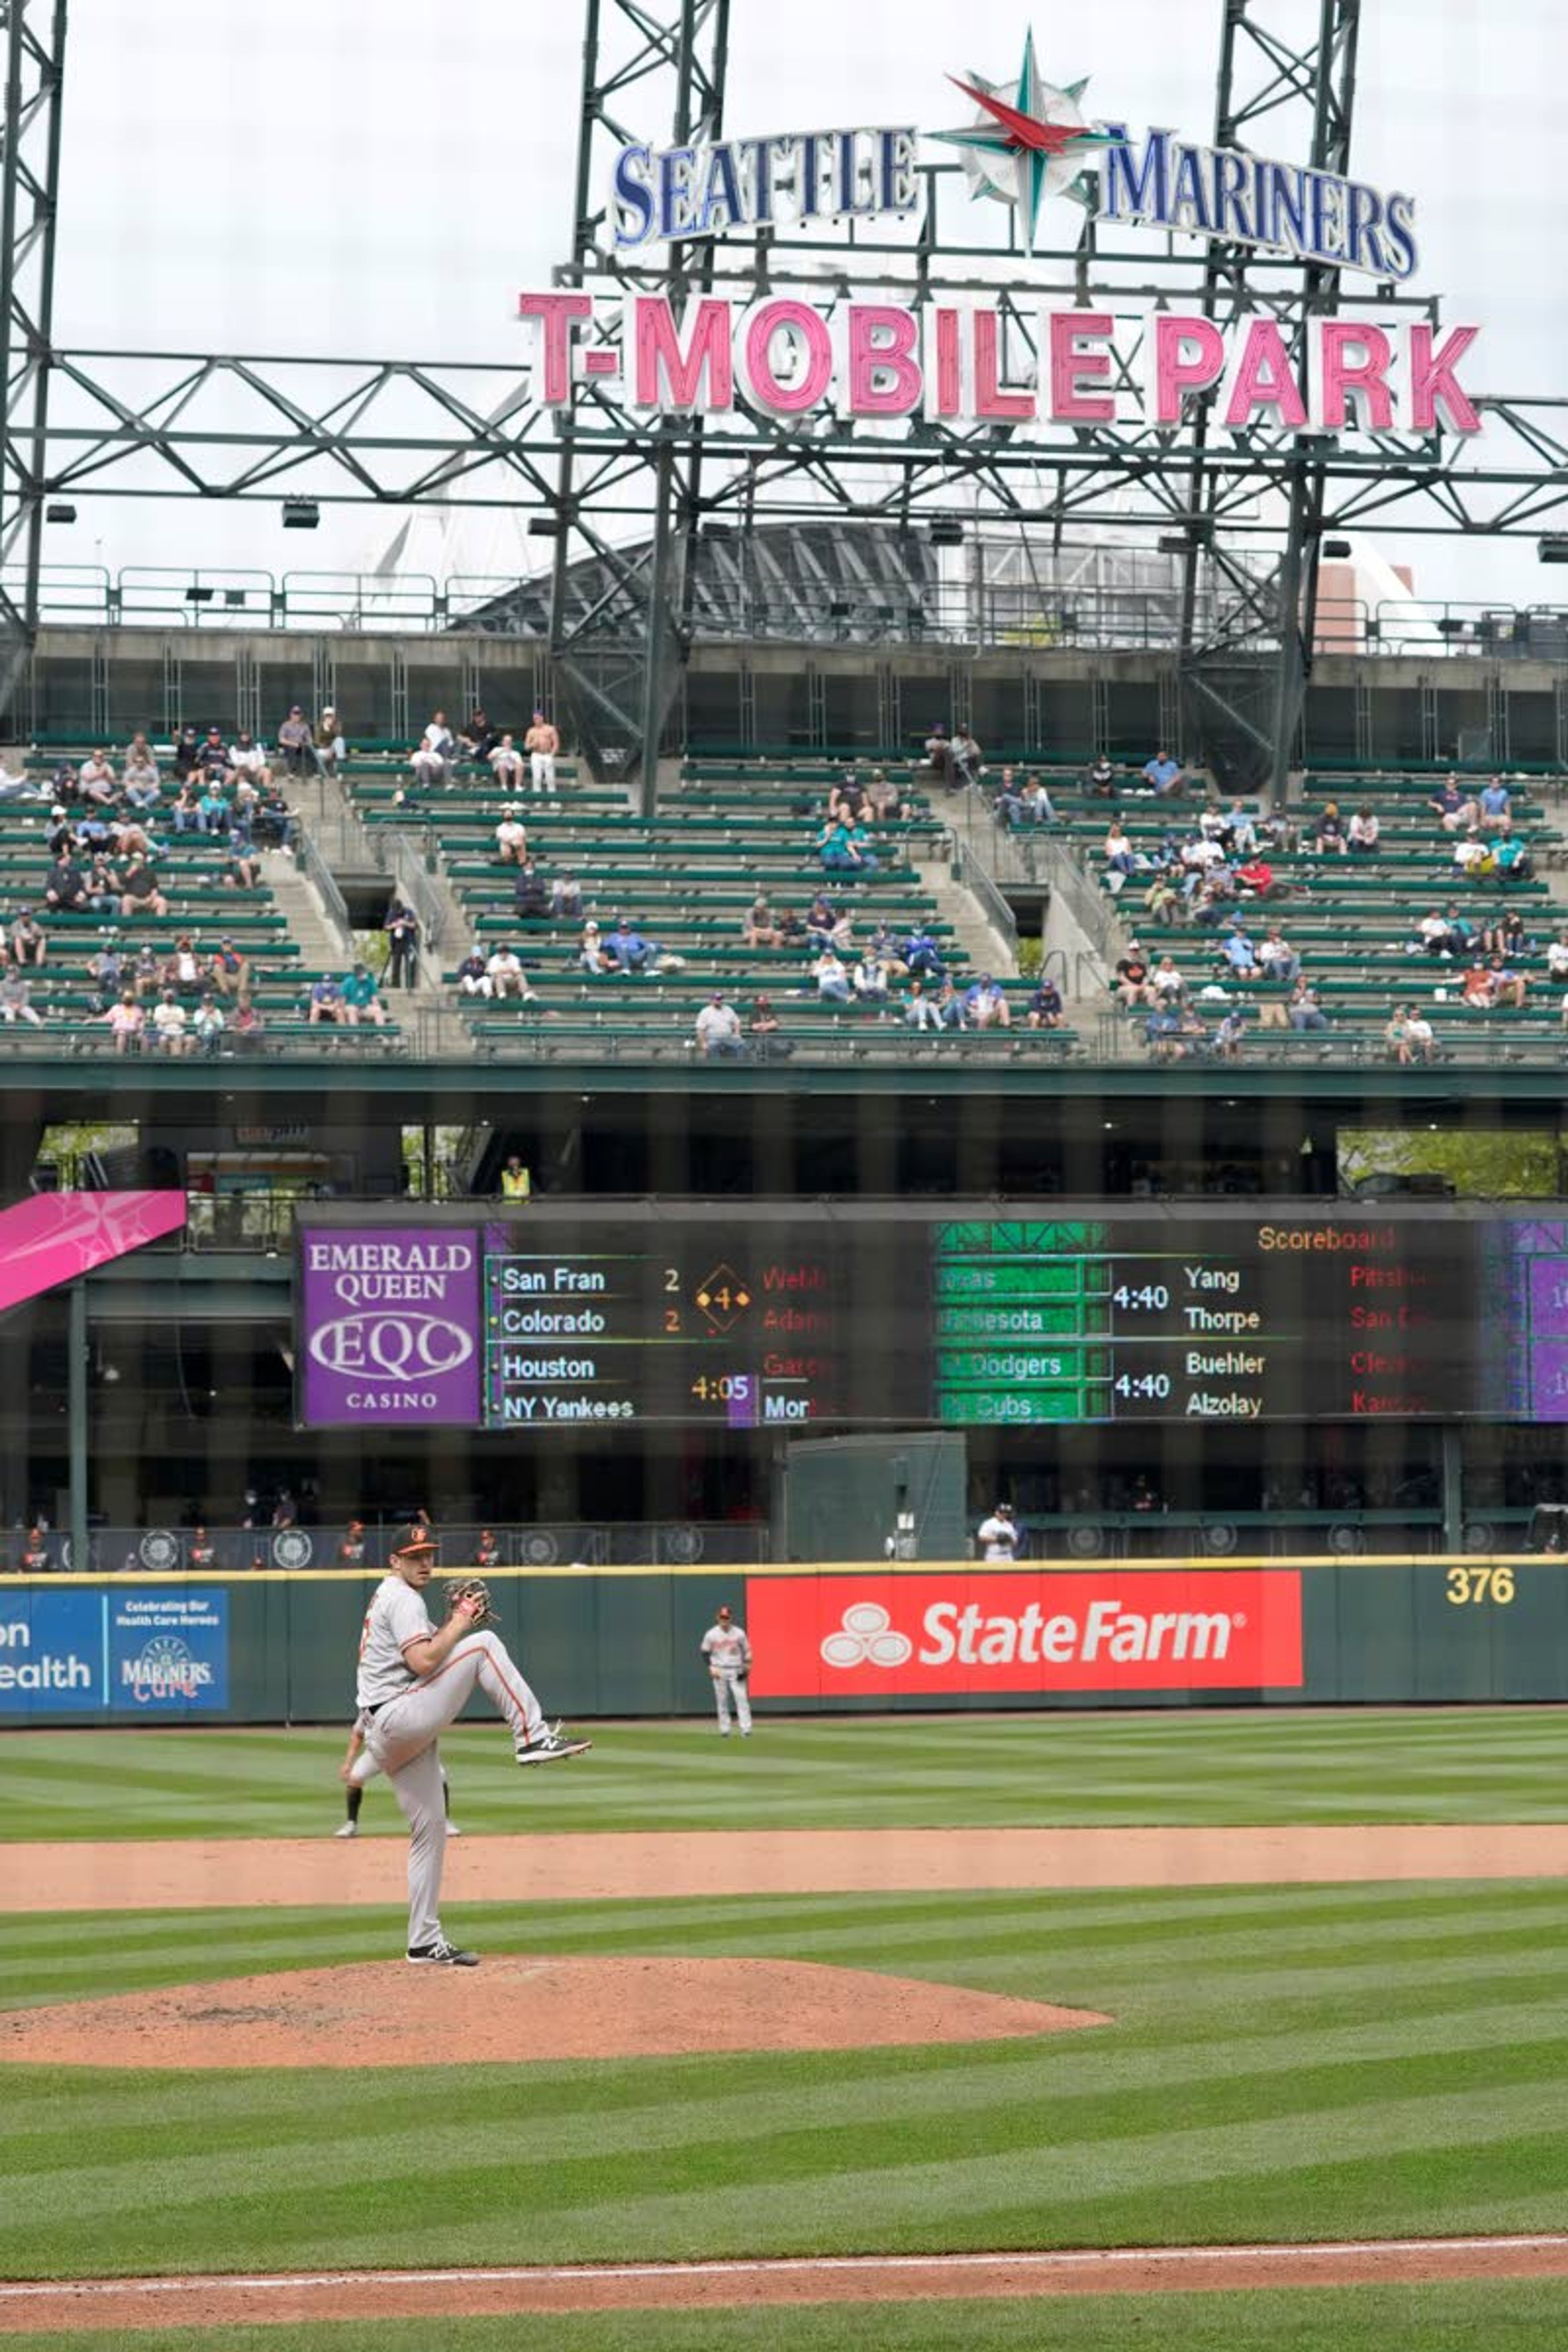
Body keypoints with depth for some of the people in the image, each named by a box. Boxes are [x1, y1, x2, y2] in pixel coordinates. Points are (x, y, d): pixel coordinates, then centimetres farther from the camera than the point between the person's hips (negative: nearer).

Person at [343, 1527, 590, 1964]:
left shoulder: (383, 1600, 25)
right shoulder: (403, 1600, -8)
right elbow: (422, 1662, -21)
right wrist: (460, 1622, -13)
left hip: (389, 1738, 10)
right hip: (401, 1719, -10)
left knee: (430, 1830, 10)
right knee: (483, 1645, -17)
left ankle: (425, 1944, 10)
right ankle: (532, 1736, -23)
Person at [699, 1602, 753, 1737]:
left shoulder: (739, 1633, 2)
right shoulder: (711, 1635, 1)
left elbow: (746, 1651, 9)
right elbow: (704, 1653, 7)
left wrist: (747, 1666, -5)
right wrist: (711, 1667, -6)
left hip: (736, 1672, 0)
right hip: (720, 1672, 0)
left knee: (742, 1699, -10)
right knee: (722, 1702, 3)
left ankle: (746, 1730, -12)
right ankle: (724, 1730, 9)